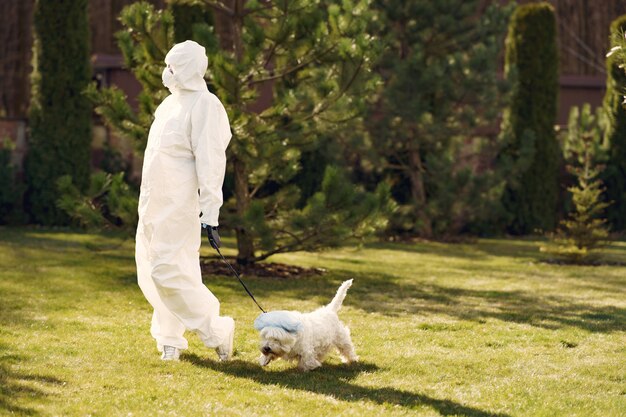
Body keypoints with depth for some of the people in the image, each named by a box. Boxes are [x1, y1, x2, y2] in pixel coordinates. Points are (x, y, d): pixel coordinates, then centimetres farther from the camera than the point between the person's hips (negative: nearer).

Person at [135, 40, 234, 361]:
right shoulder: (171, 102, 14)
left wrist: (210, 214, -23)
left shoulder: (203, 105, -13)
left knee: (168, 271, -13)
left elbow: (210, 162, -19)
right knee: (151, 270, 12)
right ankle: (170, 337, 23)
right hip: (154, 203, 9)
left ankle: (217, 331, -2)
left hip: (177, 205, -9)